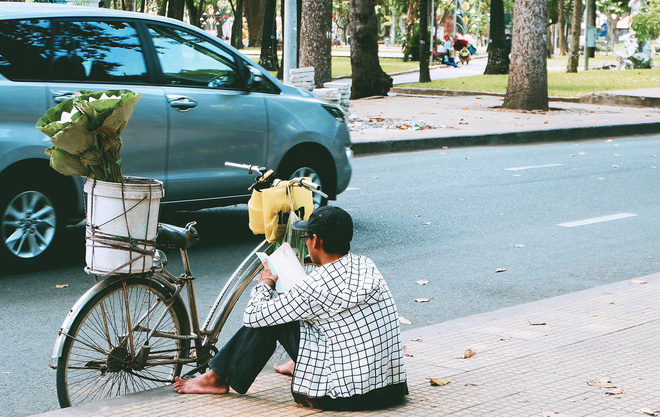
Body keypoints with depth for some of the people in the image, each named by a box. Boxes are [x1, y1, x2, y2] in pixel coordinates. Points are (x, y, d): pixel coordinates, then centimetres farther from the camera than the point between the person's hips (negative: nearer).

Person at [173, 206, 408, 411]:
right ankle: (300, 363, 52)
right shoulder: (366, 266, 2)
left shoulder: (316, 287, -18)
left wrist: (265, 284, 12)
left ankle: (218, 378, 20)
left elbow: (252, 317, -8)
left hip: (348, 396, -7)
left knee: (267, 319, 4)